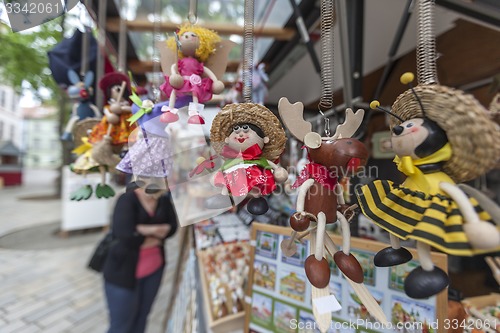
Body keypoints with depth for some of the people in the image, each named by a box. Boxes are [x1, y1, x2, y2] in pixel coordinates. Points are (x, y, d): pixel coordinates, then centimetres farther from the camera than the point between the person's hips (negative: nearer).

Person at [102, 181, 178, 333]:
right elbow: (124, 234, -31)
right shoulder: (127, 200, -20)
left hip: (154, 269, 5)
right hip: (124, 272, -4)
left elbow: (172, 226, -9)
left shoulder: (163, 200, -5)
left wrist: (144, 230, -22)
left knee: (141, 320, 22)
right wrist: (155, 234, -20)